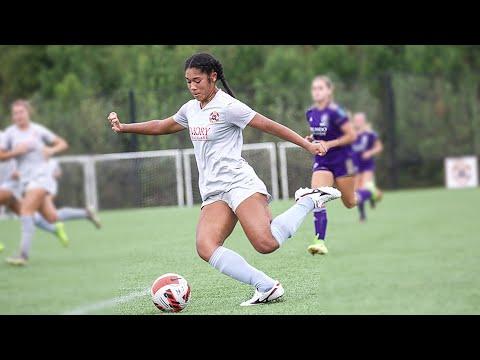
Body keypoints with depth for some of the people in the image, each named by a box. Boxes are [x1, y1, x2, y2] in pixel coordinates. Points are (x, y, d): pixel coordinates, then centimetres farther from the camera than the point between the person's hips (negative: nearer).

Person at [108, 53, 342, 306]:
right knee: (205, 247, -20)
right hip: (213, 194, 7)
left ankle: (308, 200, -1)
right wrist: (123, 128, 29)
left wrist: (307, 145, -8)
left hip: (239, 183, -7)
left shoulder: (227, 106, -5)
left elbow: (269, 126, -5)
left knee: (266, 243, -27)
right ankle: (266, 287, -23)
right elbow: (162, 127, 34)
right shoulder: (191, 109, 18)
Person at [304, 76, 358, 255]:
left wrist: (328, 144, -20)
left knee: (350, 203, 9)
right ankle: (320, 241, -19)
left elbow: (352, 135, -15)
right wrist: (311, 139, -2)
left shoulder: (335, 112, -18)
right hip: (322, 161, 5)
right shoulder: (310, 113, 3)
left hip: (342, 161, -5)